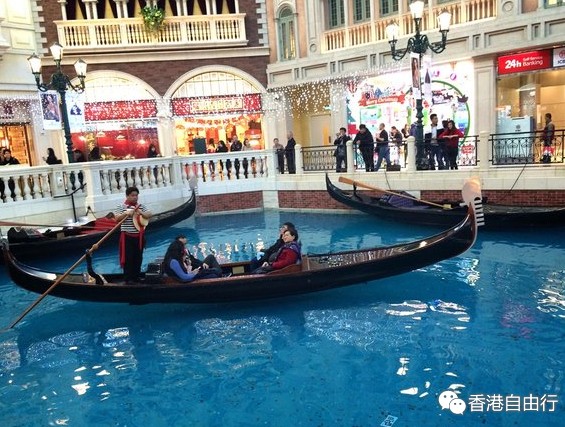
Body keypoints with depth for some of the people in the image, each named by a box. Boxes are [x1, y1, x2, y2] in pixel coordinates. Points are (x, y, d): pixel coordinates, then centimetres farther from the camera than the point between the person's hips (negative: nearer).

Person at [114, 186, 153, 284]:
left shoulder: (141, 206, 8)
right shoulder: (121, 206, -3)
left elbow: (149, 215, 3)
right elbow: (116, 218, -9)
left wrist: (141, 213, -15)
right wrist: (126, 213, -22)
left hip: (139, 236, 4)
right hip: (127, 236, -4)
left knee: (138, 257, 11)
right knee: (128, 258, -2)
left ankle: (136, 277, 22)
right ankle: (128, 279, 7)